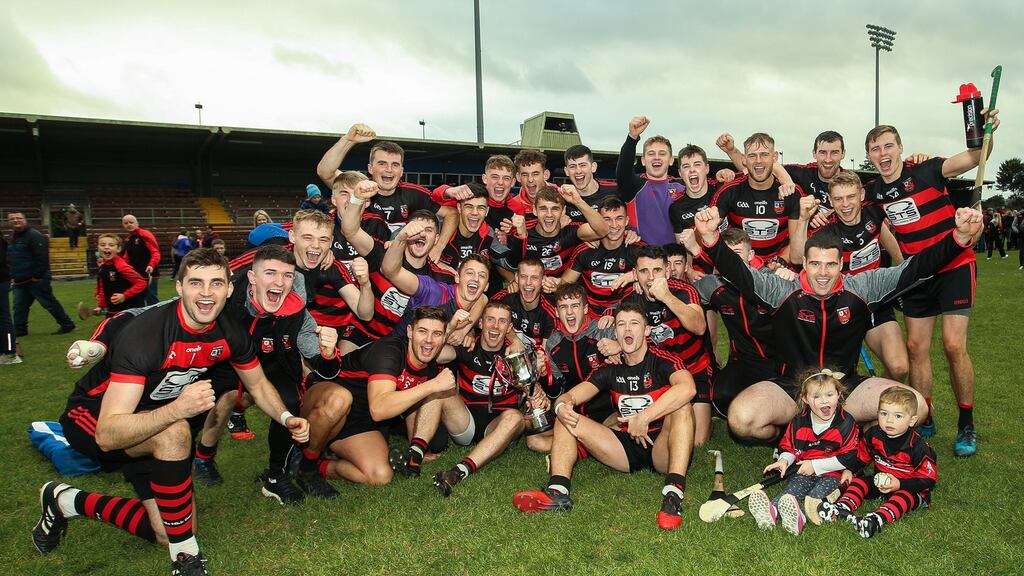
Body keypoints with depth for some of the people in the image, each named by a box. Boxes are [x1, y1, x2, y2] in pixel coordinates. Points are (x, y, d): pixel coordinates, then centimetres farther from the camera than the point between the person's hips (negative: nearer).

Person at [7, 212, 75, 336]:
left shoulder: (35, 235, -13)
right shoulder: (12, 238, 17)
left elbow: (42, 258, -20)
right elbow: (9, 259, 26)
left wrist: (37, 275, -20)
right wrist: (12, 276, 18)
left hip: (36, 280, -8)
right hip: (19, 281, 9)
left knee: (49, 303, -3)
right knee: (19, 307, 8)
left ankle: (67, 325, 6)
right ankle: (19, 330, 16)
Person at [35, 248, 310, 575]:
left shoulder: (230, 334, -14)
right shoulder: (143, 333, -34)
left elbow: (258, 384, 5)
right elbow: (108, 434, -39)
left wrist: (286, 417, -13)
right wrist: (177, 409, -53)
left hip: (146, 430, 6)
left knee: (169, 534, 1)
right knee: (174, 433, -38)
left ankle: (67, 502, 23)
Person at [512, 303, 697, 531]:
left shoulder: (662, 361, -7)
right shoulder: (611, 369, 8)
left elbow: (687, 388, -30)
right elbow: (569, 396, 0)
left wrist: (644, 417, -32)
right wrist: (562, 405, -25)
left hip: (661, 447, -4)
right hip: (627, 448, 5)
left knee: (681, 407, -32)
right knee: (566, 418, -7)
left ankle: (674, 495, -44)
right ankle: (558, 492, -28)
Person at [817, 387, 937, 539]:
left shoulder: (917, 446, -20)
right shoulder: (873, 435, -6)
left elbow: (928, 479, -16)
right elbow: (862, 456, 13)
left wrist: (900, 484, -26)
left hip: (910, 488, -6)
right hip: (881, 483, 6)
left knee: (904, 497, -35)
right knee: (858, 482, -12)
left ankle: (877, 519, -58)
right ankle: (842, 508, -36)